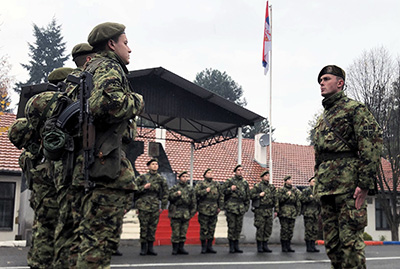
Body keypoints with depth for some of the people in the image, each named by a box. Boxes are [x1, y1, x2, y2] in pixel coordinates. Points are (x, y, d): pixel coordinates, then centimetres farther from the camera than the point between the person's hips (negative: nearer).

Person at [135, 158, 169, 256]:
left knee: (153, 228, 4)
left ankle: (150, 248, 12)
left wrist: (163, 206, 8)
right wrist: (144, 187, -11)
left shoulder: (161, 179, 11)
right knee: (144, 227, -1)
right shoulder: (142, 177, 5)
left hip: (155, 207, 2)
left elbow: (165, 193, 13)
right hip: (143, 206, -2)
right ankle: (143, 248, 7)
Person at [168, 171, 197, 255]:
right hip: (176, 213, -3)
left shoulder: (190, 189, 14)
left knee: (183, 232, 5)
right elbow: (169, 197, -6)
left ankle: (181, 248, 14)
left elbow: (193, 202, 15)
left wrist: (192, 212, 9)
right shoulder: (174, 188, 5)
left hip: (186, 214, 3)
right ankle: (175, 248, 4)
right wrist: (176, 194, -19)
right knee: (175, 232, -4)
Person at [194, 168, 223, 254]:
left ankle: (209, 246, 14)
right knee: (204, 229, -3)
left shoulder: (216, 184, 16)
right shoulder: (200, 184, 4)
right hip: (204, 209, -4)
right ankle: (204, 247, 6)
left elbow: (221, 196, 17)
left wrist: (220, 206, 10)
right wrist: (205, 191, -14)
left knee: (212, 228, 6)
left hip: (214, 210, 4)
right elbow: (196, 192, -10)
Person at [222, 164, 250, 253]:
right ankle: (231, 247, 2)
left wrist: (246, 206, 14)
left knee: (239, 227, 5)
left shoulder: (245, 183, 16)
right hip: (231, 206, -4)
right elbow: (223, 191, 0)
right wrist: (230, 189, -15)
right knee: (231, 226, -4)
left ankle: (236, 246, 14)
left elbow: (247, 196, 20)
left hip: (241, 207, 4)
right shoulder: (229, 181, 3)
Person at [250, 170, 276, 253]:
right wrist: (259, 195, -15)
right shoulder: (257, 186, -1)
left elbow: (275, 199, 15)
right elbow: (251, 195, -7)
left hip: (269, 211, 5)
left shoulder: (272, 187, 15)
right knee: (260, 228, -3)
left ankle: (265, 246, 16)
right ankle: (259, 247, 5)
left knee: (268, 229, 6)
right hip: (260, 210, -5)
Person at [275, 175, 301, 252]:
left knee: (291, 230, 5)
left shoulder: (295, 190, 15)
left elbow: (298, 201, 16)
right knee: (284, 229, -7)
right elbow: (278, 200, -7)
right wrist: (286, 195, -15)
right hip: (284, 212, -4)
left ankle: (288, 246, 12)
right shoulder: (281, 190, 3)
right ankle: (284, 247, -2)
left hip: (292, 212, 4)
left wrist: (298, 211, 12)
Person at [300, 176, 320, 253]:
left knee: (315, 230, 6)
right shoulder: (306, 190, -1)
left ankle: (313, 246, 11)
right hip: (308, 213, -7)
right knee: (309, 230, -7)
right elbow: (302, 199, -14)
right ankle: (308, 247, -4)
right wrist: (310, 198, -15)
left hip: (315, 214, 7)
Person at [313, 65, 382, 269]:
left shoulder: (354, 108, 0)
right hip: (326, 188, 8)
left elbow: (373, 143, -10)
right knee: (331, 242, 10)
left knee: (350, 240, -10)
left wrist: (365, 183, -17)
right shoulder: (322, 118, 25)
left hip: (348, 184, -8)